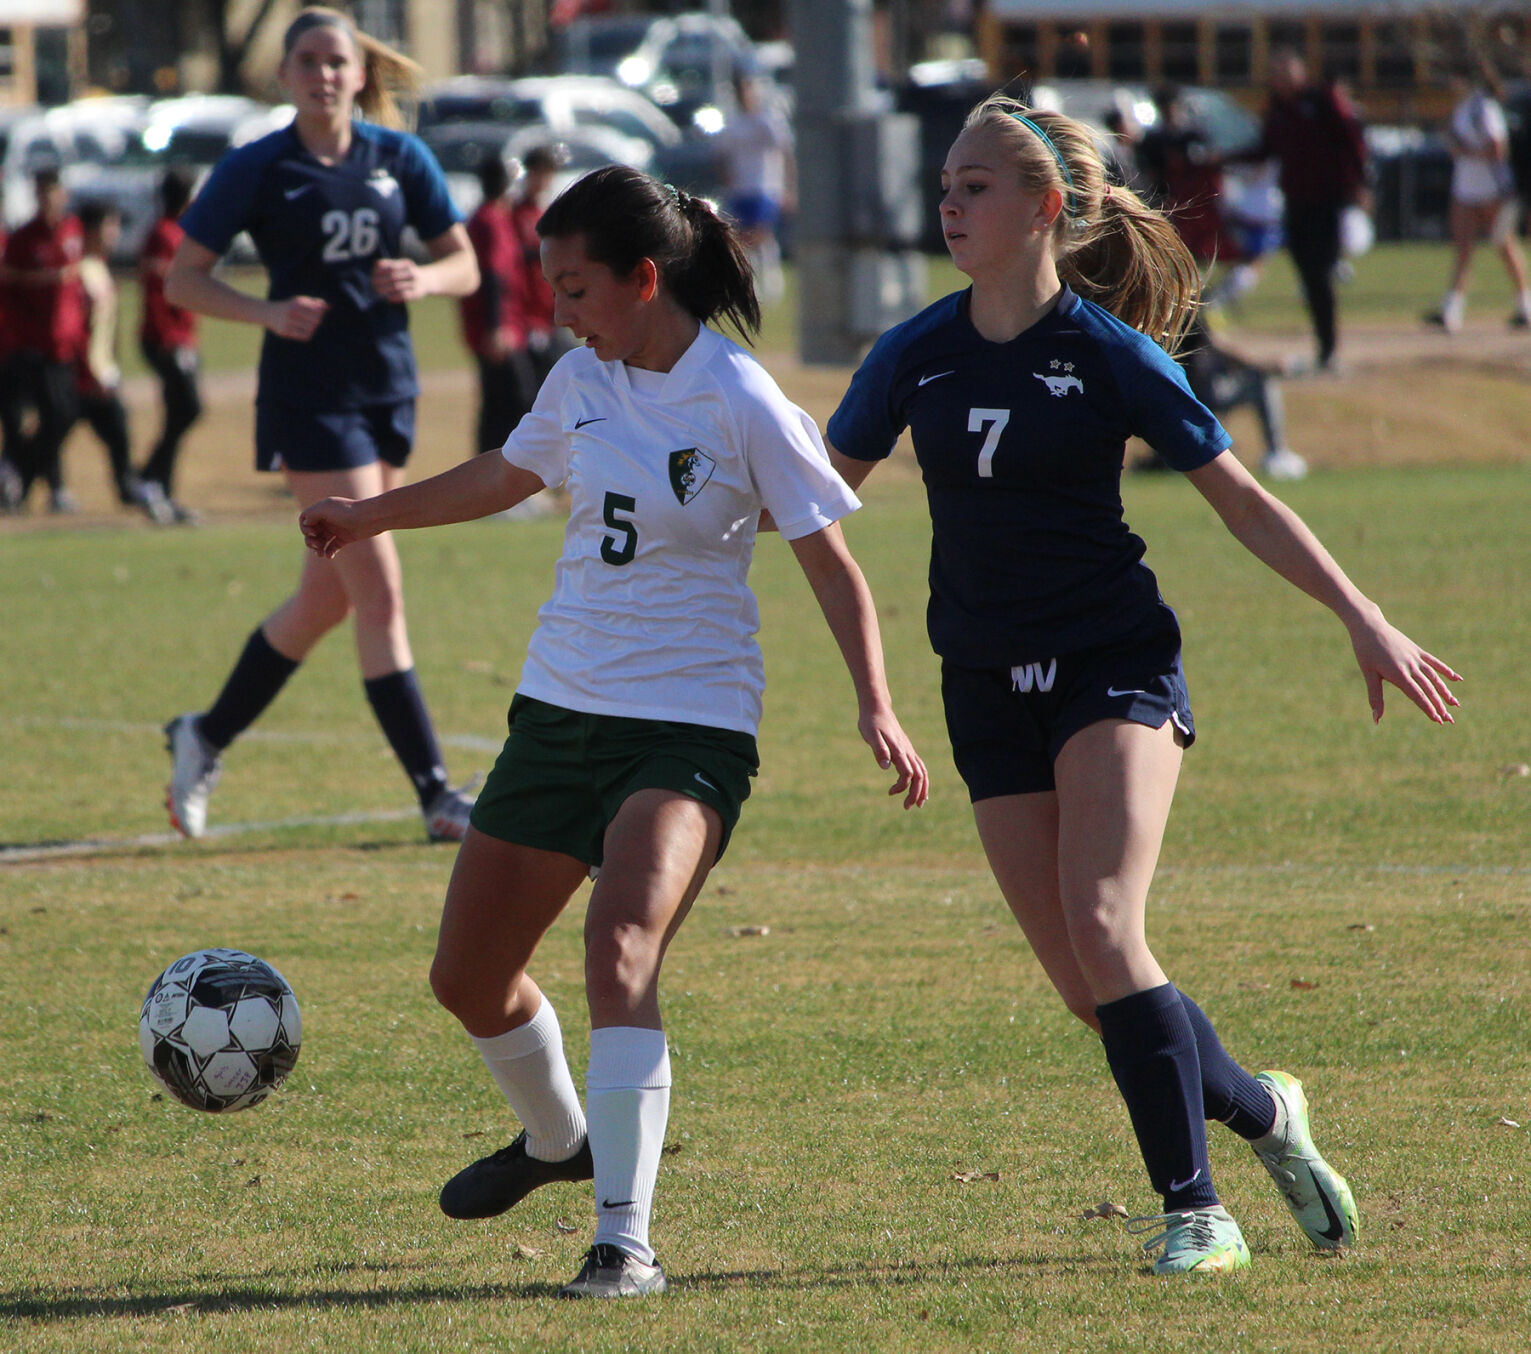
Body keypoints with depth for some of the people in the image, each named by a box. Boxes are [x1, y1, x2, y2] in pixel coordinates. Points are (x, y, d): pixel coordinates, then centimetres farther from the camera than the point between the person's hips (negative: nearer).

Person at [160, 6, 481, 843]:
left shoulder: (400, 159, 4)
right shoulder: (255, 170, -6)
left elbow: (465, 266, 8)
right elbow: (182, 280, -3)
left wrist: (423, 280, -14)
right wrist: (267, 312, -19)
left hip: (388, 388, 5)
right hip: (308, 392, -5)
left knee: (328, 597, 13)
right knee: (380, 590, -12)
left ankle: (205, 739, 32)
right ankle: (436, 797, -11)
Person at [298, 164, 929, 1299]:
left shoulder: (742, 403, -13)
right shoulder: (585, 382, 4)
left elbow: (830, 562, -9)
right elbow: (504, 477, 25)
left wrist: (875, 705, -19)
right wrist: (372, 516, 32)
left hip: (689, 727, -7)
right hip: (561, 708, 7)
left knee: (621, 951, -28)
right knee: (468, 976, 13)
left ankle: (626, 1240, -27)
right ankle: (556, 1137, 43)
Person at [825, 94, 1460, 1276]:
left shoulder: (1112, 356, -7)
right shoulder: (916, 358, 3)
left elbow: (1241, 501, -1)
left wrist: (1363, 619, -5)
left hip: (1115, 661, -4)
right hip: (989, 683, 4)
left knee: (1104, 928, -21)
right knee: (1084, 985, -2)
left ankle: (1195, 1209, -15)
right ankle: (1261, 1113, 22)